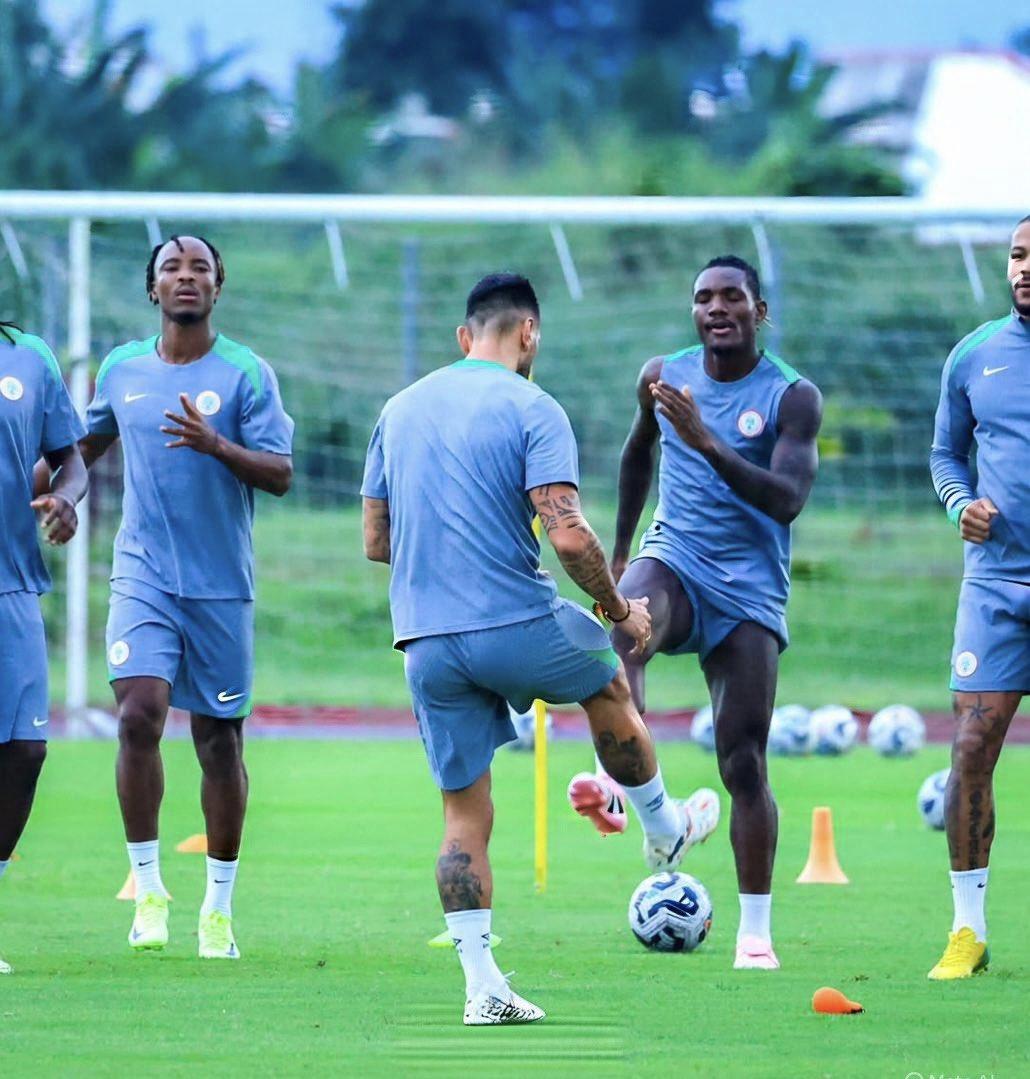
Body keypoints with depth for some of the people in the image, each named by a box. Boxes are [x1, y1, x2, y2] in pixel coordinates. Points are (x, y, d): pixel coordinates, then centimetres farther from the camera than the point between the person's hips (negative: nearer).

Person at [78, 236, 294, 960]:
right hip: (143, 574, 1)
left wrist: (216, 445, -25)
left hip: (221, 585, -1)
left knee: (219, 742, 4)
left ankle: (219, 908, 16)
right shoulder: (122, 370, 7)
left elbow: (280, 474, -10)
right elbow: (86, 446, 25)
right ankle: (148, 889, -8)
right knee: (139, 714, -18)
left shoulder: (245, 373, -3)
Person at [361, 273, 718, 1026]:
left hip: (426, 644, 4)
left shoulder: (400, 410, 10)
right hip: (519, 625, -4)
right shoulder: (532, 410, -8)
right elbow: (569, 536, -18)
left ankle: (482, 985, 2)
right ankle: (664, 830, 48)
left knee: (465, 815, 8)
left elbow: (376, 543, 13)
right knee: (610, 687, 28)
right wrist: (620, 611, -2)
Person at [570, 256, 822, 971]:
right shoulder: (664, 376, 6)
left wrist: (709, 445, -30)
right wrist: (620, 551, 28)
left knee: (745, 765, -4)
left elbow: (787, 500, -19)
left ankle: (755, 931, 3)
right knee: (625, 623, -37)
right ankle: (622, 779, -48)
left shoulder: (793, 397, -5)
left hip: (749, 590, -2)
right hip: (674, 558, 2)